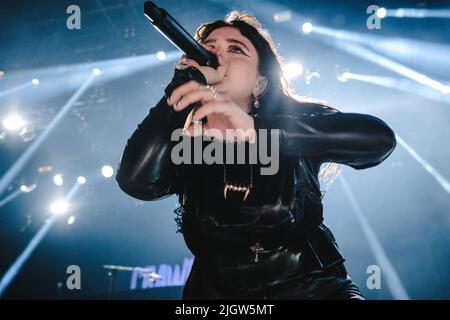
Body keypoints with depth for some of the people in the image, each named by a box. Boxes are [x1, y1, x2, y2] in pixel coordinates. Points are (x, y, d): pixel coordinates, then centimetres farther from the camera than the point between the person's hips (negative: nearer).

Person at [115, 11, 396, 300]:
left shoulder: (296, 117, -6)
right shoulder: (181, 140, -2)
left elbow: (381, 138, -24)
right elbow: (135, 182, -22)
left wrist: (257, 129, -34)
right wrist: (188, 80, -18)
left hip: (313, 287, -2)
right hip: (217, 291, 3)